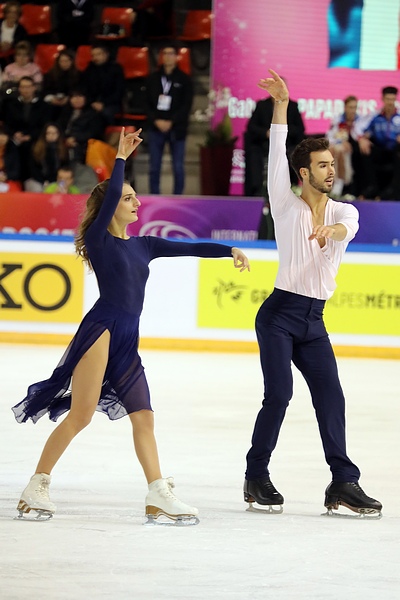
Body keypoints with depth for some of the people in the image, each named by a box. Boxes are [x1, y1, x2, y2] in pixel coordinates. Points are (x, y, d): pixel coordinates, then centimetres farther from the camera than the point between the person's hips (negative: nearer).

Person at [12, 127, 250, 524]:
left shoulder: (143, 245, 18)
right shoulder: (99, 239, 1)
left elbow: (188, 248, 15)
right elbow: (110, 194, -13)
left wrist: (229, 250, 6)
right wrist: (121, 157, -11)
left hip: (128, 341, 7)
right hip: (101, 330, -7)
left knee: (143, 416, 2)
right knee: (80, 414, -11)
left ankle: (158, 496, 1)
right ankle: (36, 487, -5)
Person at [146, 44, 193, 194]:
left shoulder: (184, 79, 3)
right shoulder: (153, 78, 9)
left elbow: (186, 105, -3)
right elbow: (147, 103, 6)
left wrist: (170, 122, -12)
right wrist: (156, 121, -9)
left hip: (176, 129, -2)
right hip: (156, 128, 2)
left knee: (178, 167, -1)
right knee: (154, 167, 2)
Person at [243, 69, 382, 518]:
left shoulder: (343, 211, 9)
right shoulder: (288, 206, 1)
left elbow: (350, 226, -16)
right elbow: (277, 157, -10)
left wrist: (334, 230, -41)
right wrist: (281, 105, -18)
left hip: (314, 321, 4)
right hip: (280, 315, -4)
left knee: (331, 398, -2)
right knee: (278, 394, -12)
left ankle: (343, 482, -2)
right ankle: (256, 477, 1)